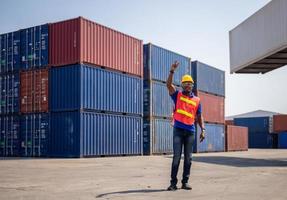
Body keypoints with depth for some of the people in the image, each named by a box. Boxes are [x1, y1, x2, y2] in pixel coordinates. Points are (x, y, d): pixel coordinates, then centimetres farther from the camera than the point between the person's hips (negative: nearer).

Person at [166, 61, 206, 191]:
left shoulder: (197, 100, 11)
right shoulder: (177, 95, 5)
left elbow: (199, 116, 15)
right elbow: (169, 84, -10)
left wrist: (203, 129, 4)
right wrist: (172, 71, -20)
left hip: (190, 131, 3)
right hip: (178, 130, -3)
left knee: (188, 158, 6)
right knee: (176, 157, -4)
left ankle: (185, 182, 13)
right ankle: (173, 182, 1)